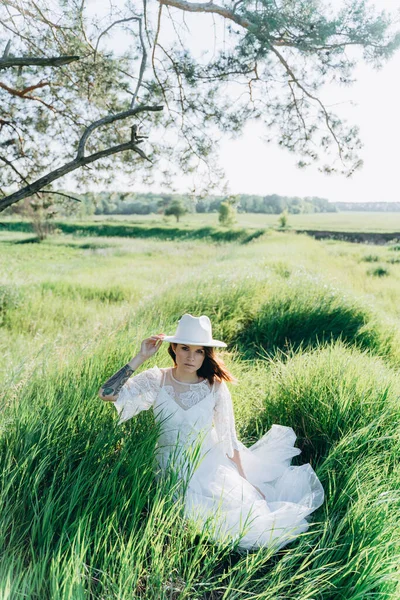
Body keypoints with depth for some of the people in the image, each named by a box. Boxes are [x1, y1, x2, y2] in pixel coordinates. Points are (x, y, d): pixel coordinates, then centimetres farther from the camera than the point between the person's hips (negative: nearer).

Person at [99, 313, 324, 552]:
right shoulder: (157, 380, -11)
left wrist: (243, 479, 0)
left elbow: (229, 438, -1)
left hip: (211, 465, 2)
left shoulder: (215, 387, -9)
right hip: (173, 470, -2)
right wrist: (141, 357, -22)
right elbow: (107, 393, -20)